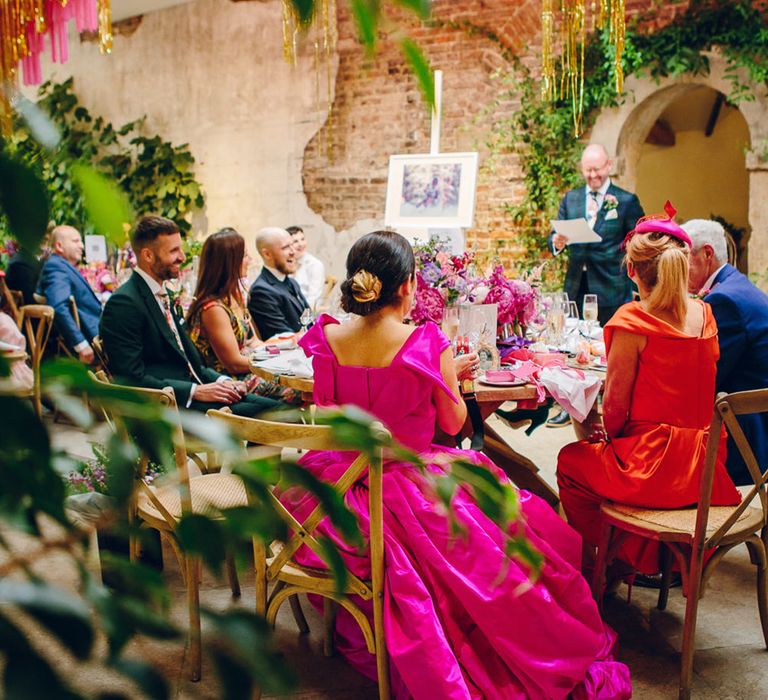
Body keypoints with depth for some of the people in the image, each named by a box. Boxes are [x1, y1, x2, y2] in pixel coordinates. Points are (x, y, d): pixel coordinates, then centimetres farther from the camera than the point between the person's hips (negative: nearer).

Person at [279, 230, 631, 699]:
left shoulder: (325, 339, -7)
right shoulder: (428, 344, -19)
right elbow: (453, 422, -5)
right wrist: (455, 376, 14)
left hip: (340, 486, 5)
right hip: (413, 493, -5)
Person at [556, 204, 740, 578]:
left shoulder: (632, 321, -18)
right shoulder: (704, 314, 2)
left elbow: (615, 408, -14)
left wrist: (607, 433, 8)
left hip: (654, 470, -7)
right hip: (705, 467, 7)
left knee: (571, 460, 20)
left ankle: (590, 565, 32)